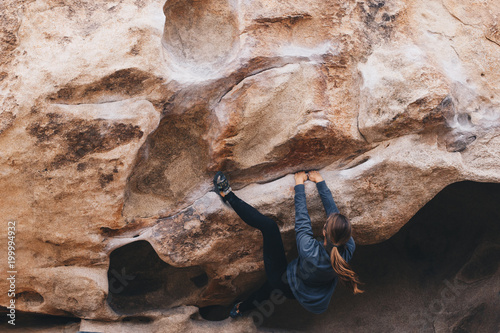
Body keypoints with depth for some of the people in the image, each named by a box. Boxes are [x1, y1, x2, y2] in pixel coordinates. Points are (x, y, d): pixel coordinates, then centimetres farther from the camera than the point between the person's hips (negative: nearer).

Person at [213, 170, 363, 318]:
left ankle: (228, 196, 2)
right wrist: (320, 182, -1)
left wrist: (299, 183, -9)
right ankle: (243, 307, 55)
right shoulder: (348, 249, -26)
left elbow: (302, 219, -23)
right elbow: (333, 209, -14)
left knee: (269, 225, -10)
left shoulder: (310, 251, -38)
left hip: (287, 287, -5)